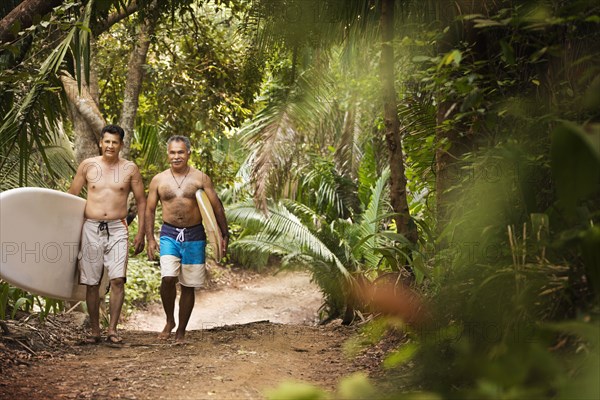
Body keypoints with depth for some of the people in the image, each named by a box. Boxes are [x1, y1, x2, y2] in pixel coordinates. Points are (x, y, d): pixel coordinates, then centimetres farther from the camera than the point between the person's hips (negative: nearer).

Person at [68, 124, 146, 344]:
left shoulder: (130, 169, 3)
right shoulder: (88, 165, 4)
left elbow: (141, 201, 9)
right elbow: (71, 196, 12)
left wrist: (141, 233, 4)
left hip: (117, 229, -1)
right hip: (91, 228, 1)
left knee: (117, 280, -12)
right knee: (91, 283, 4)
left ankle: (112, 329, -5)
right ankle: (95, 330, 14)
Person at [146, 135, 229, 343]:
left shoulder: (200, 178, 1)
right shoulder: (159, 180, 4)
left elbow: (217, 206, 4)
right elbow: (150, 209, 8)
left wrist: (225, 235, 1)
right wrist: (150, 239, 0)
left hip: (194, 236, 0)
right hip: (169, 234, 0)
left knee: (188, 285, 5)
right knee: (168, 278, -18)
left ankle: (181, 331, 18)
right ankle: (169, 321, 5)